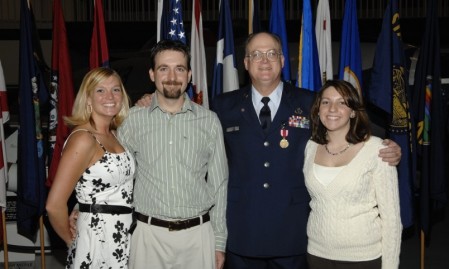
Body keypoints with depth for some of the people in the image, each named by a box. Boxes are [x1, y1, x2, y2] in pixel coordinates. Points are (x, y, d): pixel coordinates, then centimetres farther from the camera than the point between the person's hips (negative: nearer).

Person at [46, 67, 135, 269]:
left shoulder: (113, 134, 8)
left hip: (123, 237, 8)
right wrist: (72, 241, -2)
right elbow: (54, 205, -19)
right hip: (98, 238, -8)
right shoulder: (83, 139, -18)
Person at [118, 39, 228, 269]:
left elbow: (219, 185, 5)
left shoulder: (209, 121, 1)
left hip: (198, 234, 1)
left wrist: (219, 241, 4)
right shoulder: (133, 119, -1)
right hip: (149, 234, 0)